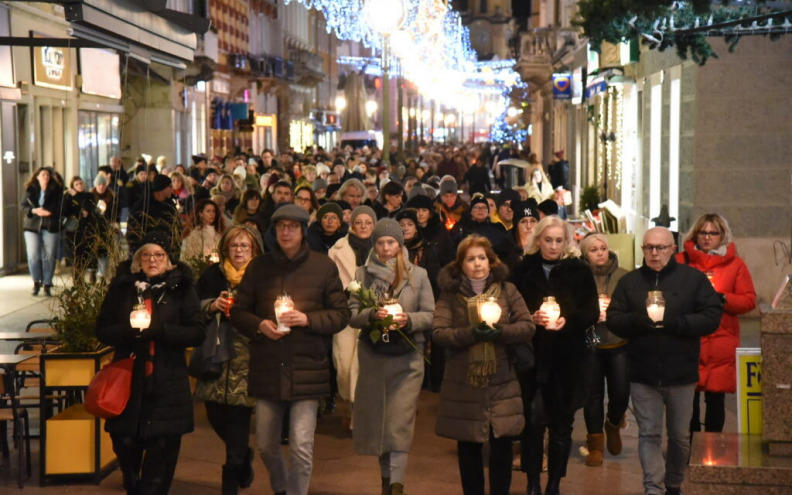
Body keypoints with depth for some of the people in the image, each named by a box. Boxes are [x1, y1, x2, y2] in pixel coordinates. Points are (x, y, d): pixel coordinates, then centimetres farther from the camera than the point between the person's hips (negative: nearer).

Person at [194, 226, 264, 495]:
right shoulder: (213, 275, 7)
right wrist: (213, 306, -12)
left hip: (245, 362, -3)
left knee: (238, 420, -4)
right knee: (216, 416, 6)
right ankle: (244, 456, 37)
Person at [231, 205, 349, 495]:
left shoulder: (323, 267, 1)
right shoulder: (258, 267, 8)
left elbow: (342, 315, 0)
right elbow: (238, 312, 11)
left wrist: (307, 319, -16)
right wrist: (259, 324, -10)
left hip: (306, 370, -3)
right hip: (267, 370, 3)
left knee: (302, 449, -6)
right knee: (266, 445, 14)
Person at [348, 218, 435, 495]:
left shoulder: (418, 275, 3)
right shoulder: (362, 274, 5)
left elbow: (431, 316, 2)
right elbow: (351, 314, 0)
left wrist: (408, 319, -16)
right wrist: (371, 315, -19)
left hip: (407, 358, -2)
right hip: (372, 357, 2)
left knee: (400, 424, -8)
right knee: (375, 420, 10)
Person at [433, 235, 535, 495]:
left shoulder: (506, 289, 3)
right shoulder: (450, 293, 0)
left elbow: (528, 326, -2)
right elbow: (438, 332, -9)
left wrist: (500, 331, -19)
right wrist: (471, 333, -23)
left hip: (501, 382, 1)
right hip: (463, 384, 0)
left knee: (502, 447, 1)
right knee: (468, 448, 7)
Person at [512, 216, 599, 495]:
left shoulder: (579, 271, 2)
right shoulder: (524, 270, 3)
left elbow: (592, 313, 1)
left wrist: (567, 320, -15)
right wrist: (531, 318, -15)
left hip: (567, 359, 0)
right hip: (531, 356, 0)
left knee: (561, 424, 5)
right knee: (532, 420, -3)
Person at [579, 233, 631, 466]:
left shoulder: (623, 277, 5)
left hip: (618, 344, 1)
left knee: (621, 392, -3)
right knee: (593, 394, 1)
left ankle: (613, 425, 30)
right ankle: (595, 445, 13)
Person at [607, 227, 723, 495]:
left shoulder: (694, 278, 0)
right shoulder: (629, 281, 7)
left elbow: (712, 317, -8)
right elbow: (613, 319, 2)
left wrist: (674, 323, -21)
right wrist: (637, 321, -19)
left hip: (681, 373, -1)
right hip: (642, 373, 1)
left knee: (680, 436, 12)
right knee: (649, 434, -2)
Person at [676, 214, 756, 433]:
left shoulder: (735, 264, 7)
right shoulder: (681, 261, 6)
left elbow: (749, 300, 3)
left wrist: (723, 299, -12)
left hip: (721, 343, 1)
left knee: (716, 398, 4)